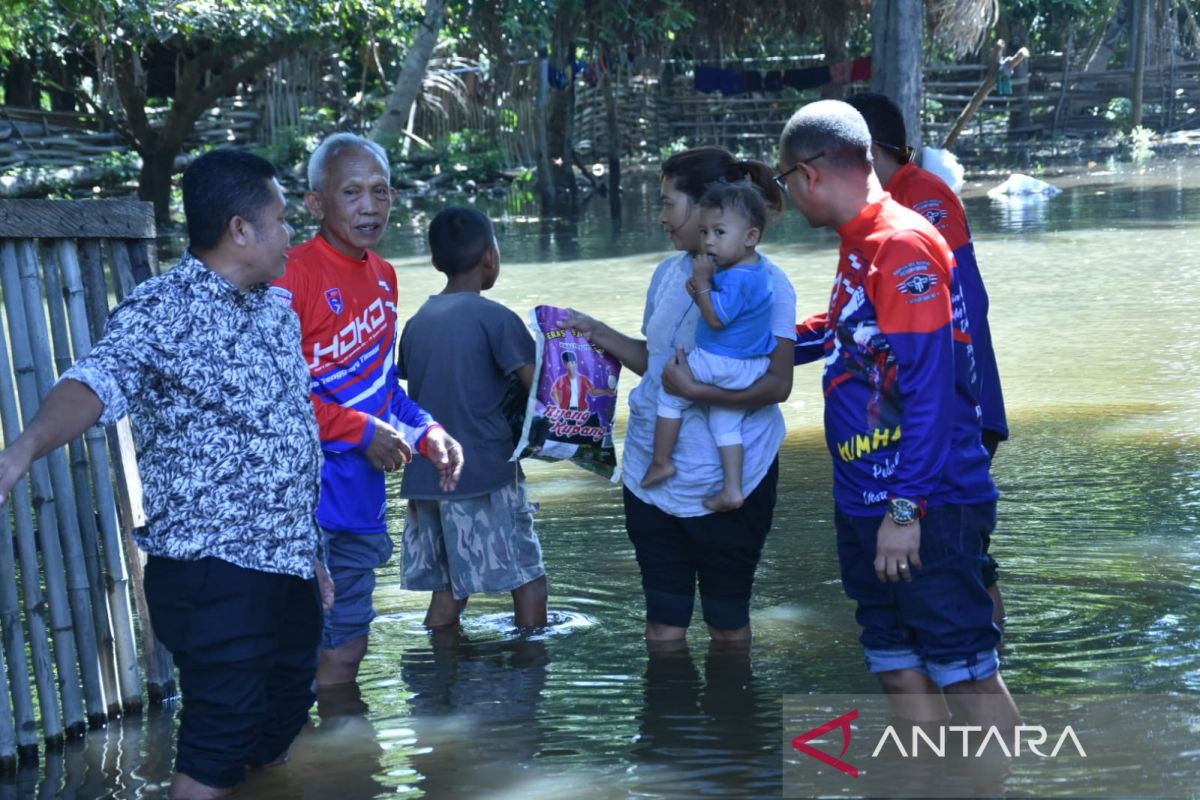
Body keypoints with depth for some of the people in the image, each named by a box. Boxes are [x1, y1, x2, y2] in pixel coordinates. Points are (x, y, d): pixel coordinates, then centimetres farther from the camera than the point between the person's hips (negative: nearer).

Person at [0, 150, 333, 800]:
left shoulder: (278, 314, 11)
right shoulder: (159, 313, -14)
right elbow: (96, 383, -33)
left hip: (289, 565, 8)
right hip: (212, 572, -8)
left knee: (284, 716, 17)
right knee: (218, 742, -4)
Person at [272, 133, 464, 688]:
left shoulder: (382, 276, 12)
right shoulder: (292, 274, -13)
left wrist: (425, 433, 5)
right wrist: (364, 431, -15)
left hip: (360, 495, 8)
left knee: (347, 644, 15)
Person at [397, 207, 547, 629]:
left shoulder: (418, 321, 10)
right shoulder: (496, 319, -9)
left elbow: (412, 393, 14)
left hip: (426, 478, 7)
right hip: (486, 475, -6)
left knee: (447, 589, 12)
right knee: (528, 580, 3)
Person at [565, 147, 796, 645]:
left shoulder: (764, 282, -13)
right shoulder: (668, 273, 7)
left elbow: (777, 383, -19)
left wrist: (695, 390, -26)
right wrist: (599, 335, 7)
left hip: (726, 484, -6)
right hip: (652, 473, 6)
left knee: (726, 619, 11)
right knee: (663, 618, 12)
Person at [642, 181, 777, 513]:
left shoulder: (737, 279, -26)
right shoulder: (755, 270, 6)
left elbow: (716, 319, -24)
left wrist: (702, 282, -19)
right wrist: (701, 291, -3)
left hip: (719, 362, -9)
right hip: (752, 367, 9)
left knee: (671, 395, 8)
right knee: (726, 422, 17)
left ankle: (661, 462, 16)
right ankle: (732, 489, 13)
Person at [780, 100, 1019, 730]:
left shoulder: (903, 245, -17)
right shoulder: (858, 248, 12)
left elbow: (930, 386, -22)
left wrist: (907, 508, -23)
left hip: (923, 509, -10)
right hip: (865, 505, 10)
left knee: (966, 667, -4)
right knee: (897, 666, 13)